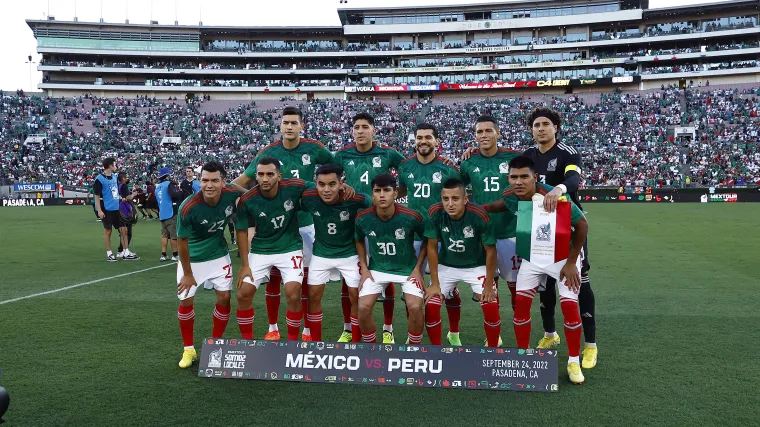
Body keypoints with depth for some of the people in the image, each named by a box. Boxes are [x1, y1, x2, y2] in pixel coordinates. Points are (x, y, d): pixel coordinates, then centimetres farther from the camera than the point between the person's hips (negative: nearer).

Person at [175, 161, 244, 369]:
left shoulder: (232, 194, -23)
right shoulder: (188, 208, -31)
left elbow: (246, 191, 4)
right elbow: (182, 241, -18)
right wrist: (187, 273, -12)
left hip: (219, 256, 3)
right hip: (192, 259, -2)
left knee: (224, 298, 2)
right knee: (186, 301, 0)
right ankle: (189, 350, 20)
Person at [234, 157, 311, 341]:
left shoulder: (295, 187, -20)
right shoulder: (247, 200, -18)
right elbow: (242, 231, -5)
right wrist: (244, 265, -5)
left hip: (290, 249, -1)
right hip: (260, 251, 2)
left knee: (293, 294, -14)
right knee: (243, 294, -1)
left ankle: (293, 342, 8)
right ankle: (247, 342, 19)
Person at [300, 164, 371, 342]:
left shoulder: (356, 199, -28)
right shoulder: (308, 198, -22)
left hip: (349, 254, -2)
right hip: (321, 254, 2)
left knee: (356, 296, 1)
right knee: (313, 295, 5)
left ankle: (356, 341, 19)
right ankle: (316, 341, 22)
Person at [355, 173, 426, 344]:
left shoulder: (411, 217, -22)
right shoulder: (363, 218, -16)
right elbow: (359, 241, 7)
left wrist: (417, 269, -6)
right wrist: (364, 269, 0)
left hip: (407, 269, -2)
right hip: (377, 269, 2)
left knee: (415, 307, -21)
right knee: (363, 308, -13)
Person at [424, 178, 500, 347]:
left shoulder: (480, 216, -29)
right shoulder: (435, 213, -24)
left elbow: (490, 251, -16)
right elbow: (432, 248, -12)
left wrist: (489, 286, -14)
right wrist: (435, 283, -11)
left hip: (476, 266, -1)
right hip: (446, 266, 2)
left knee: (491, 308, -14)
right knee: (430, 307, -10)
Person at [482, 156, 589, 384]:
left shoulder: (555, 197, -31)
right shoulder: (510, 197, -16)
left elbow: (582, 225, -19)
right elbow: (501, 205, 10)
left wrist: (571, 262, -15)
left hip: (563, 255, -4)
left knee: (569, 305, -11)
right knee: (521, 302, -3)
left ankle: (574, 362, 9)